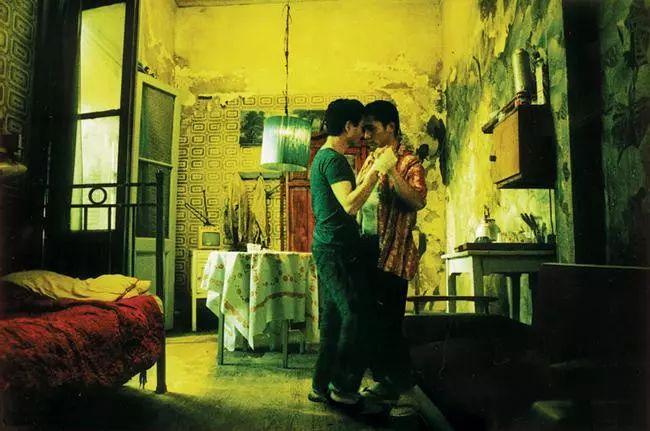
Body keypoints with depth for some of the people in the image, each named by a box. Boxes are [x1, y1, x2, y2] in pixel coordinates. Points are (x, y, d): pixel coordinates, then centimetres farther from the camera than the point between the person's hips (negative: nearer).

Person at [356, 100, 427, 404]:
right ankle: (381, 375, 29)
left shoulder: (408, 163, -7)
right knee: (369, 316, 14)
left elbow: (418, 202, -23)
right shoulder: (370, 161, 17)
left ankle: (394, 382, 16)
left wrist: (392, 171, -27)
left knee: (387, 318, -1)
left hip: (392, 251, -8)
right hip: (366, 247, 8)